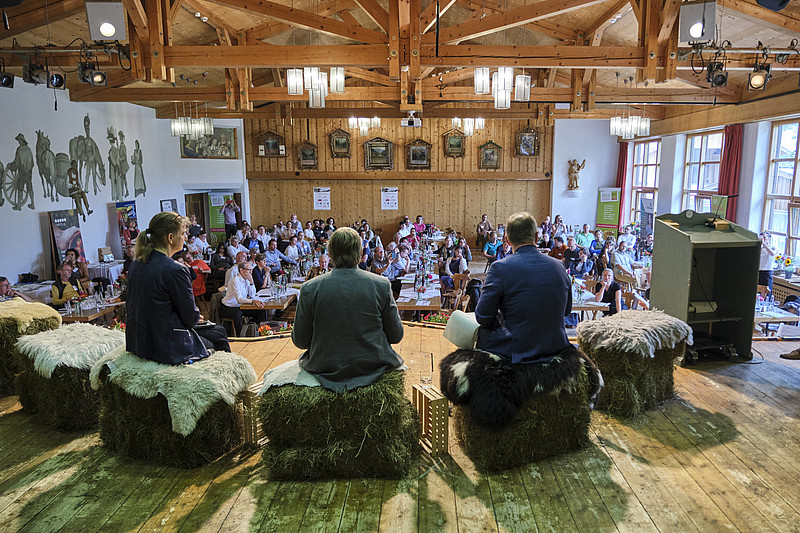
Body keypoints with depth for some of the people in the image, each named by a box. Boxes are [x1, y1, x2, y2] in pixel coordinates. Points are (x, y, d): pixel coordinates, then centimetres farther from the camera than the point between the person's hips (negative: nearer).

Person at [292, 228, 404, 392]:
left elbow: (300, 340, -3)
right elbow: (396, 336, -3)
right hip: (373, 365, 0)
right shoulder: (381, 285, -12)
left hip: (326, 367, 0)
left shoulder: (310, 289, -13)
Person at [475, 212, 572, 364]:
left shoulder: (500, 268, -15)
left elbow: (483, 318, -10)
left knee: (481, 331, 19)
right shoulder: (558, 266, 1)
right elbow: (567, 310, 14)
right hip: (556, 348, 6)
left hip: (518, 351, -5)